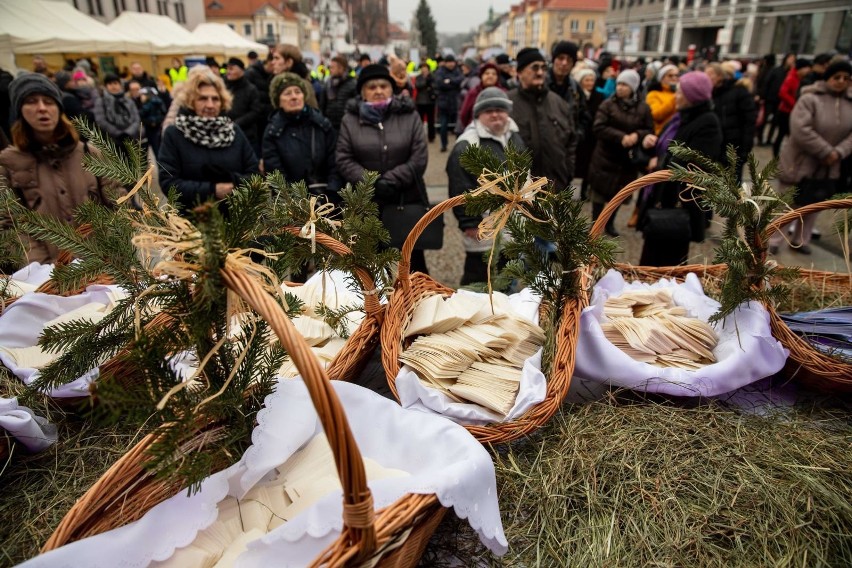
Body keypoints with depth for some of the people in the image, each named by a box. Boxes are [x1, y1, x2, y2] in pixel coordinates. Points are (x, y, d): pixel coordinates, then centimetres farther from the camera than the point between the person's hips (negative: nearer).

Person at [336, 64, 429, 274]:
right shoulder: (350, 119, 1)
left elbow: (419, 159, -8)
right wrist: (371, 182, -18)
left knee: (414, 256, 13)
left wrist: (390, 181, -18)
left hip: (407, 199, 0)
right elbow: (343, 160, -4)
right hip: (367, 202, 1)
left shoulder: (409, 116, -1)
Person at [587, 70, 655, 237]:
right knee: (600, 192, 2)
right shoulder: (608, 104, -6)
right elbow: (599, 128, -15)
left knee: (618, 193, 13)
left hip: (628, 159, 3)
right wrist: (621, 137, -25)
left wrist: (637, 135, -23)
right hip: (605, 157, -2)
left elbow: (649, 132, 1)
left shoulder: (643, 108, 1)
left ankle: (610, 223, 31)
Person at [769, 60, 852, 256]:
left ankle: (800, 241, 30)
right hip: (799, 162, -6)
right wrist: (826, 152, -21)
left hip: (827, 167, 6)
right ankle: (773, 240, 13)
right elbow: (800, 131, -24)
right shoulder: (809, 99, -14)